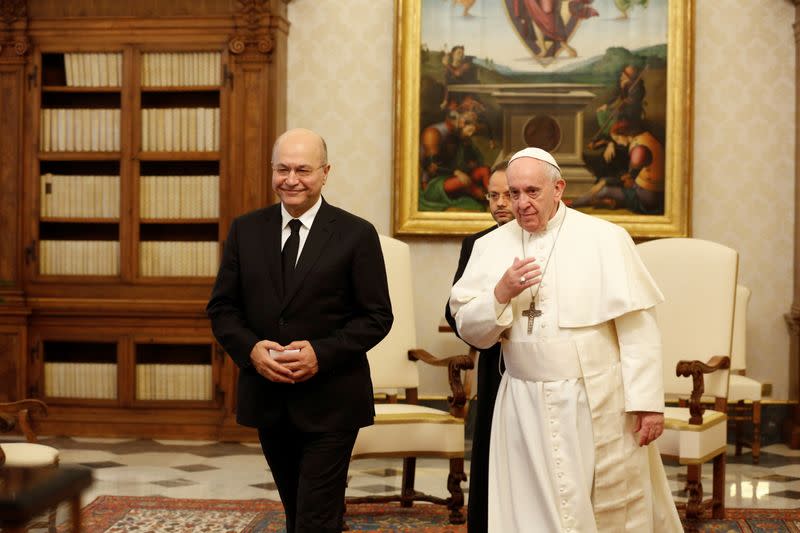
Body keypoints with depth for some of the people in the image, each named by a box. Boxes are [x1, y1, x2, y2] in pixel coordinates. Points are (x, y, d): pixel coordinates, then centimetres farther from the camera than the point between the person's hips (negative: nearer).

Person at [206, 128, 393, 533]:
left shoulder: (356, 234, -6)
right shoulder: (245, 230, 5)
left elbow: (377, 316, -6)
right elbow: (222, 307, 6)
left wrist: (322, 353, -19)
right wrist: (251, 348, -13)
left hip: (330, 403, -4)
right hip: (267, 397, 4)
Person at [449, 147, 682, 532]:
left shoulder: (604, 239, -5)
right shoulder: (491, 247, 5)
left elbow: (638, 327, -8)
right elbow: (469, 329, 5)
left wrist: (647, 402, -13)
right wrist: (501, 294, -14)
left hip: (600, 405, -2)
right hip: (526, 409, 3)